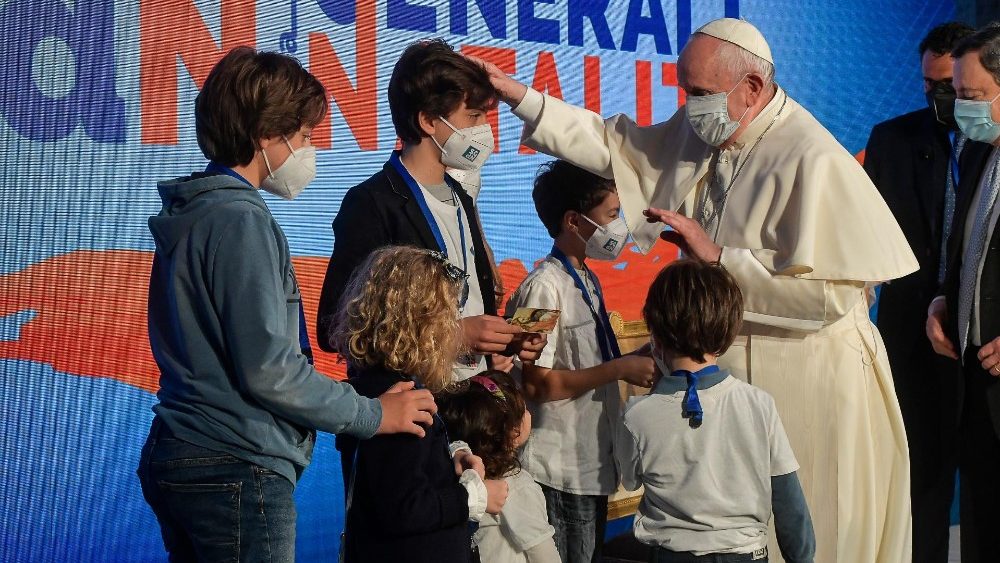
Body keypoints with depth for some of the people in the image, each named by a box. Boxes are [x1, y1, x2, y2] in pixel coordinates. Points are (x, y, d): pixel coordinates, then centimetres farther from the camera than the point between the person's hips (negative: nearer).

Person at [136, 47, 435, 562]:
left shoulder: (191, 215, 14)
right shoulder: (240, 220, -15)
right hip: (236, 469, -10)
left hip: (178, 461, 10)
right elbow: (267, 368, -19)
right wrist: (373, 415, -7)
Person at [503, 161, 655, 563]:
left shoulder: (588, 280, 11)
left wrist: (633, 361, 2)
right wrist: (619, 369, -18)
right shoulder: (544, 288, -18)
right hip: (561, 470, -9)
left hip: (592, 462, 9)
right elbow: (537, 383, -21)